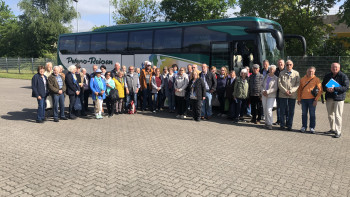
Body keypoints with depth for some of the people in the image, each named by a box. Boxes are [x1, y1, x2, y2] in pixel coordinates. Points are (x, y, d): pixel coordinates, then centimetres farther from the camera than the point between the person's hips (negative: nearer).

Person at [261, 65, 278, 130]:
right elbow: (262, 85, 12)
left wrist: (267, 92, -17)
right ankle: (266, 122, 20)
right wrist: (263, 91, -5)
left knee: (269, 110, -12)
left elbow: (275, 88, -10)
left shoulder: (276, 78, -5)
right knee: (265, 110, 8)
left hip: (271, 96, -5)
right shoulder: (266, 76, 10)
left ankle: (269, 124, -5)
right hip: (264, 95, 5)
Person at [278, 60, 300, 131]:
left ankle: (289, 125, 11)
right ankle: (282, 125, 11)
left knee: (291, 111, 3)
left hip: (292, 95, 0)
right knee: (282, 110, 2)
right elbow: (279, 83, 2)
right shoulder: (281, 73, 10)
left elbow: (298, 84, 1)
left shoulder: (296, 73, 9)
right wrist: (285, 91, -10)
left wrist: (291, 91, -11)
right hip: (283, 95, 0)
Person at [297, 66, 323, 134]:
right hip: (303, 99, 3)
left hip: (312, 99, -3)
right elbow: (299, 89, 13)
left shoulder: (316, 79, -2)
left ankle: (312, 127, 13)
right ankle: (304, 127, 18)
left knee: (312, 114, 3)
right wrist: (299, 99, 7)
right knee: (304, 114, 9)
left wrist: (316, 100, -11)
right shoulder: (302, 79, 8)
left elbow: (320, 90, -5)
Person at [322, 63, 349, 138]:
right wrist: (327, 89, -9)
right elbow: (323, 85, 14)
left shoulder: (343, 76, -4)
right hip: (329, 98, 6)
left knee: (337, 115, -8)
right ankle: (332, 129, 27)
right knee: (330, 115, 13)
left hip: (339, 98, -5)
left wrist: (335, 89, -22)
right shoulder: (327, 76, 12)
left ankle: (338, 132, -2)